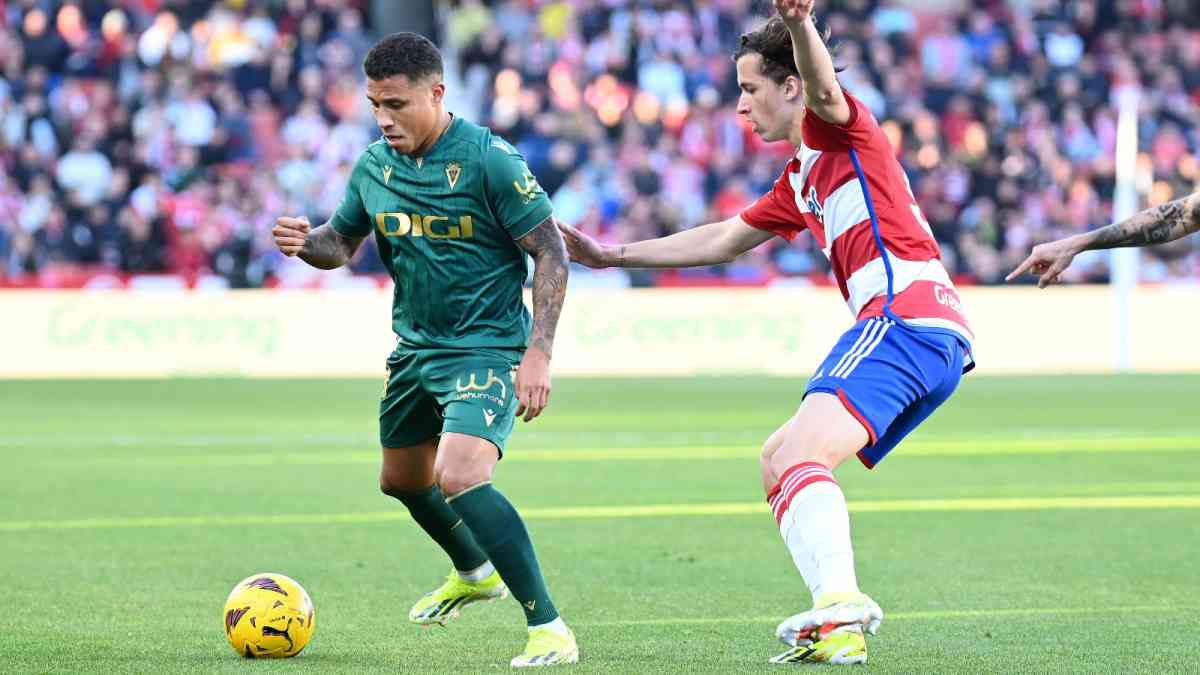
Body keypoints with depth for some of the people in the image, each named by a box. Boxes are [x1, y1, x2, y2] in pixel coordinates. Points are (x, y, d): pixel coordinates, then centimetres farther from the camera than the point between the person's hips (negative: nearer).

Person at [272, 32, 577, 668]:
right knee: (402, 480, 24)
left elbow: (551, 253, -15)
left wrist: (538, 354, -22)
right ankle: (474, 572, 54)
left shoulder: (488, 159, -19)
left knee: (458, 478, -27)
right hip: (415, 349, 8)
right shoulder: (374, 165, 1)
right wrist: (304, 242, -10)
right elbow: (342, 242, 15)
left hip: (488, 350, -8)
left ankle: (549, 629, -20)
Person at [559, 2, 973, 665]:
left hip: (905, 315, -11)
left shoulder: (840, 129, 1)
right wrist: (610, 255, 41)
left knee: (799, 455, -26)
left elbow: (823, 91, -25)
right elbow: (723, 240, 38)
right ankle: (836, 627, 2)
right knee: (776, 463, 16)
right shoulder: (799, 180, 29)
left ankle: (840, 605, -47)